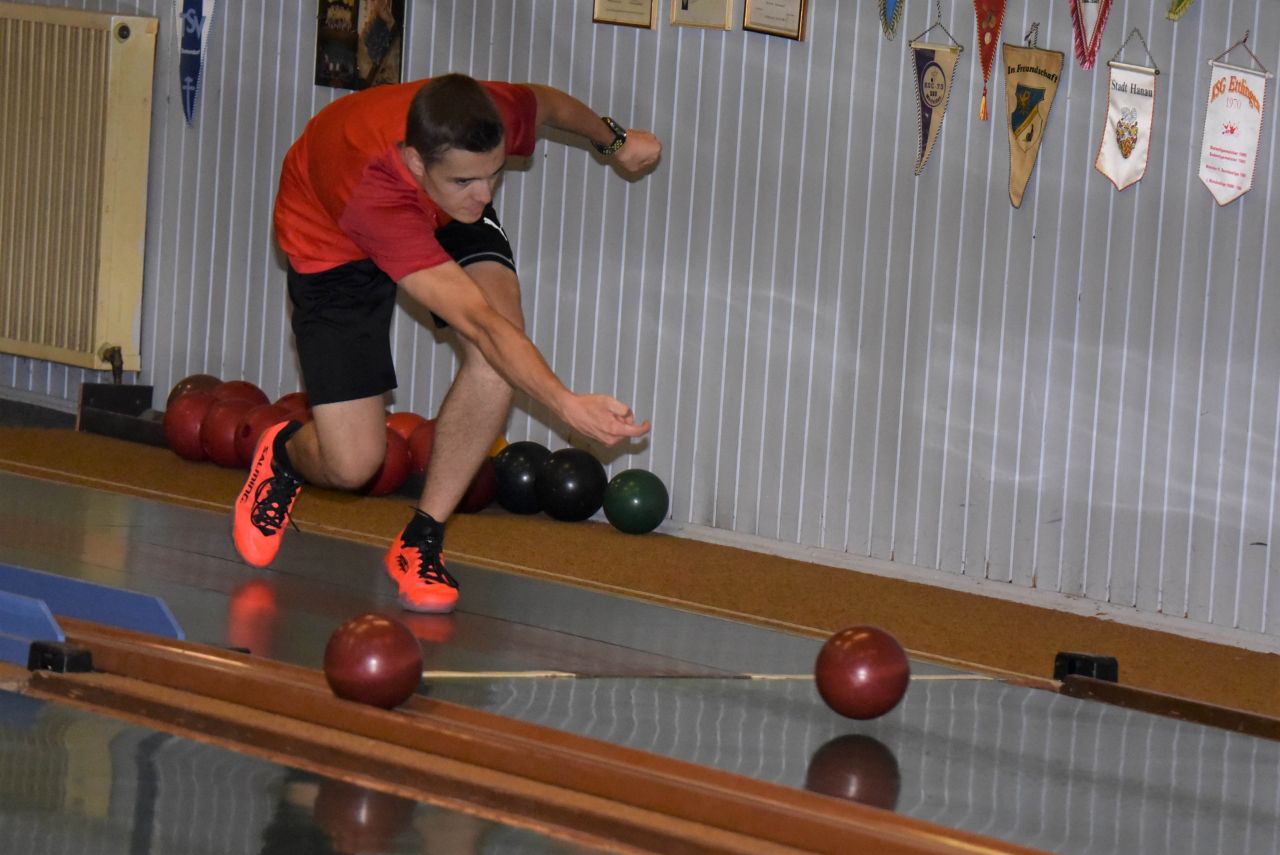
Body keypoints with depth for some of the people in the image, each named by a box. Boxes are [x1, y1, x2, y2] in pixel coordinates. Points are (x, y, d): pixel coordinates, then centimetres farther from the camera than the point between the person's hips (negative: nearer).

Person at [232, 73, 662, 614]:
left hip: (444, 222, 4)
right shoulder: (371, 194, -48)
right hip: (333, 241, -4)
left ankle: (421, 540, -11)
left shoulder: (494, 117, -35)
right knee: (352, 464, -12)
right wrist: (567, 405, -63)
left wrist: (613, 140, 8)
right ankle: (285, 454, 29)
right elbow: (479, 323, -53)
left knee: (500, 357, -28)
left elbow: (548, 104, -6)